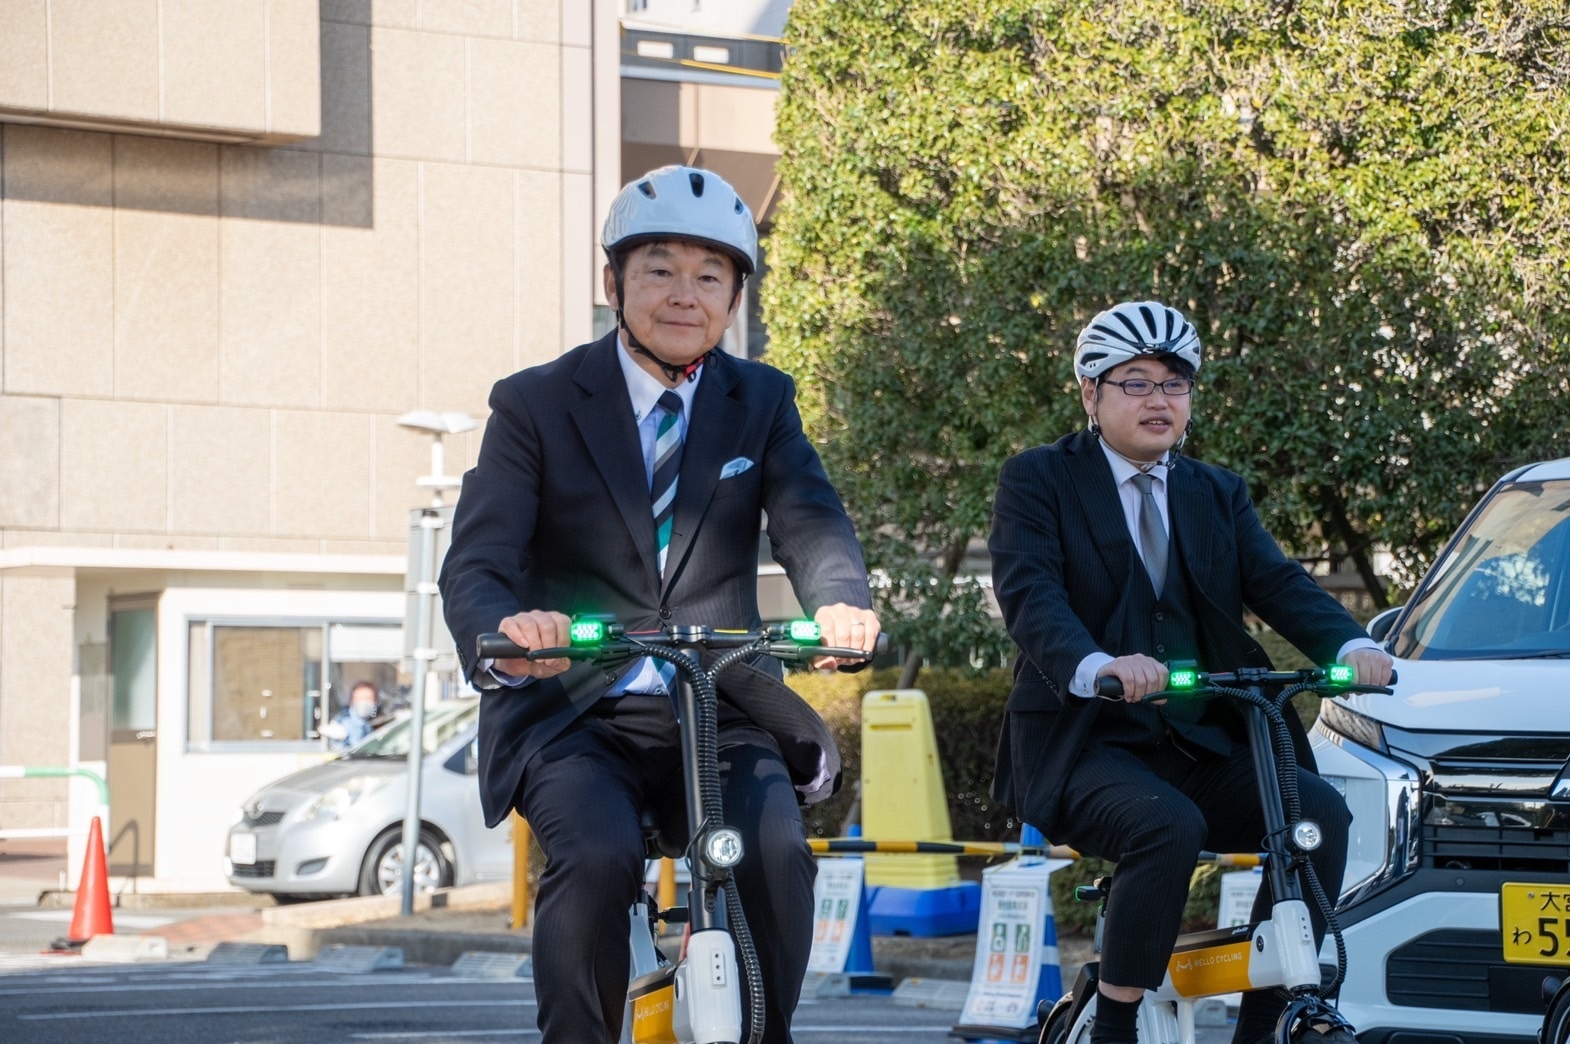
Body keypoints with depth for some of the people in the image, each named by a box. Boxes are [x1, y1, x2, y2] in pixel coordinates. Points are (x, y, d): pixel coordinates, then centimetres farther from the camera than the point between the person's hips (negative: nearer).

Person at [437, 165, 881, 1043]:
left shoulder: (761, 403, 10)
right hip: (573, 715, -2)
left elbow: (811, 520, -8)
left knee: (777, 852, -26)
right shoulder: (536, 404, 1)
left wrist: (841, 600, -33)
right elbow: (477, 561, -10)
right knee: (599, 857, -31)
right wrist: (504, 626, -36)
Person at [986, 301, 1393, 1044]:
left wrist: (1351, 645, -21)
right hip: (1087, 743, -5)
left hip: (1204, 748, 5)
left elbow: (1277, 582, 1)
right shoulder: (1038, 481, 1)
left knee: (1319, 813, -21)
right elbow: (1029, 593, -16)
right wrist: (1097, 666, -38)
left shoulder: (1218, 495, 17)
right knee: (1168, 827, -35)